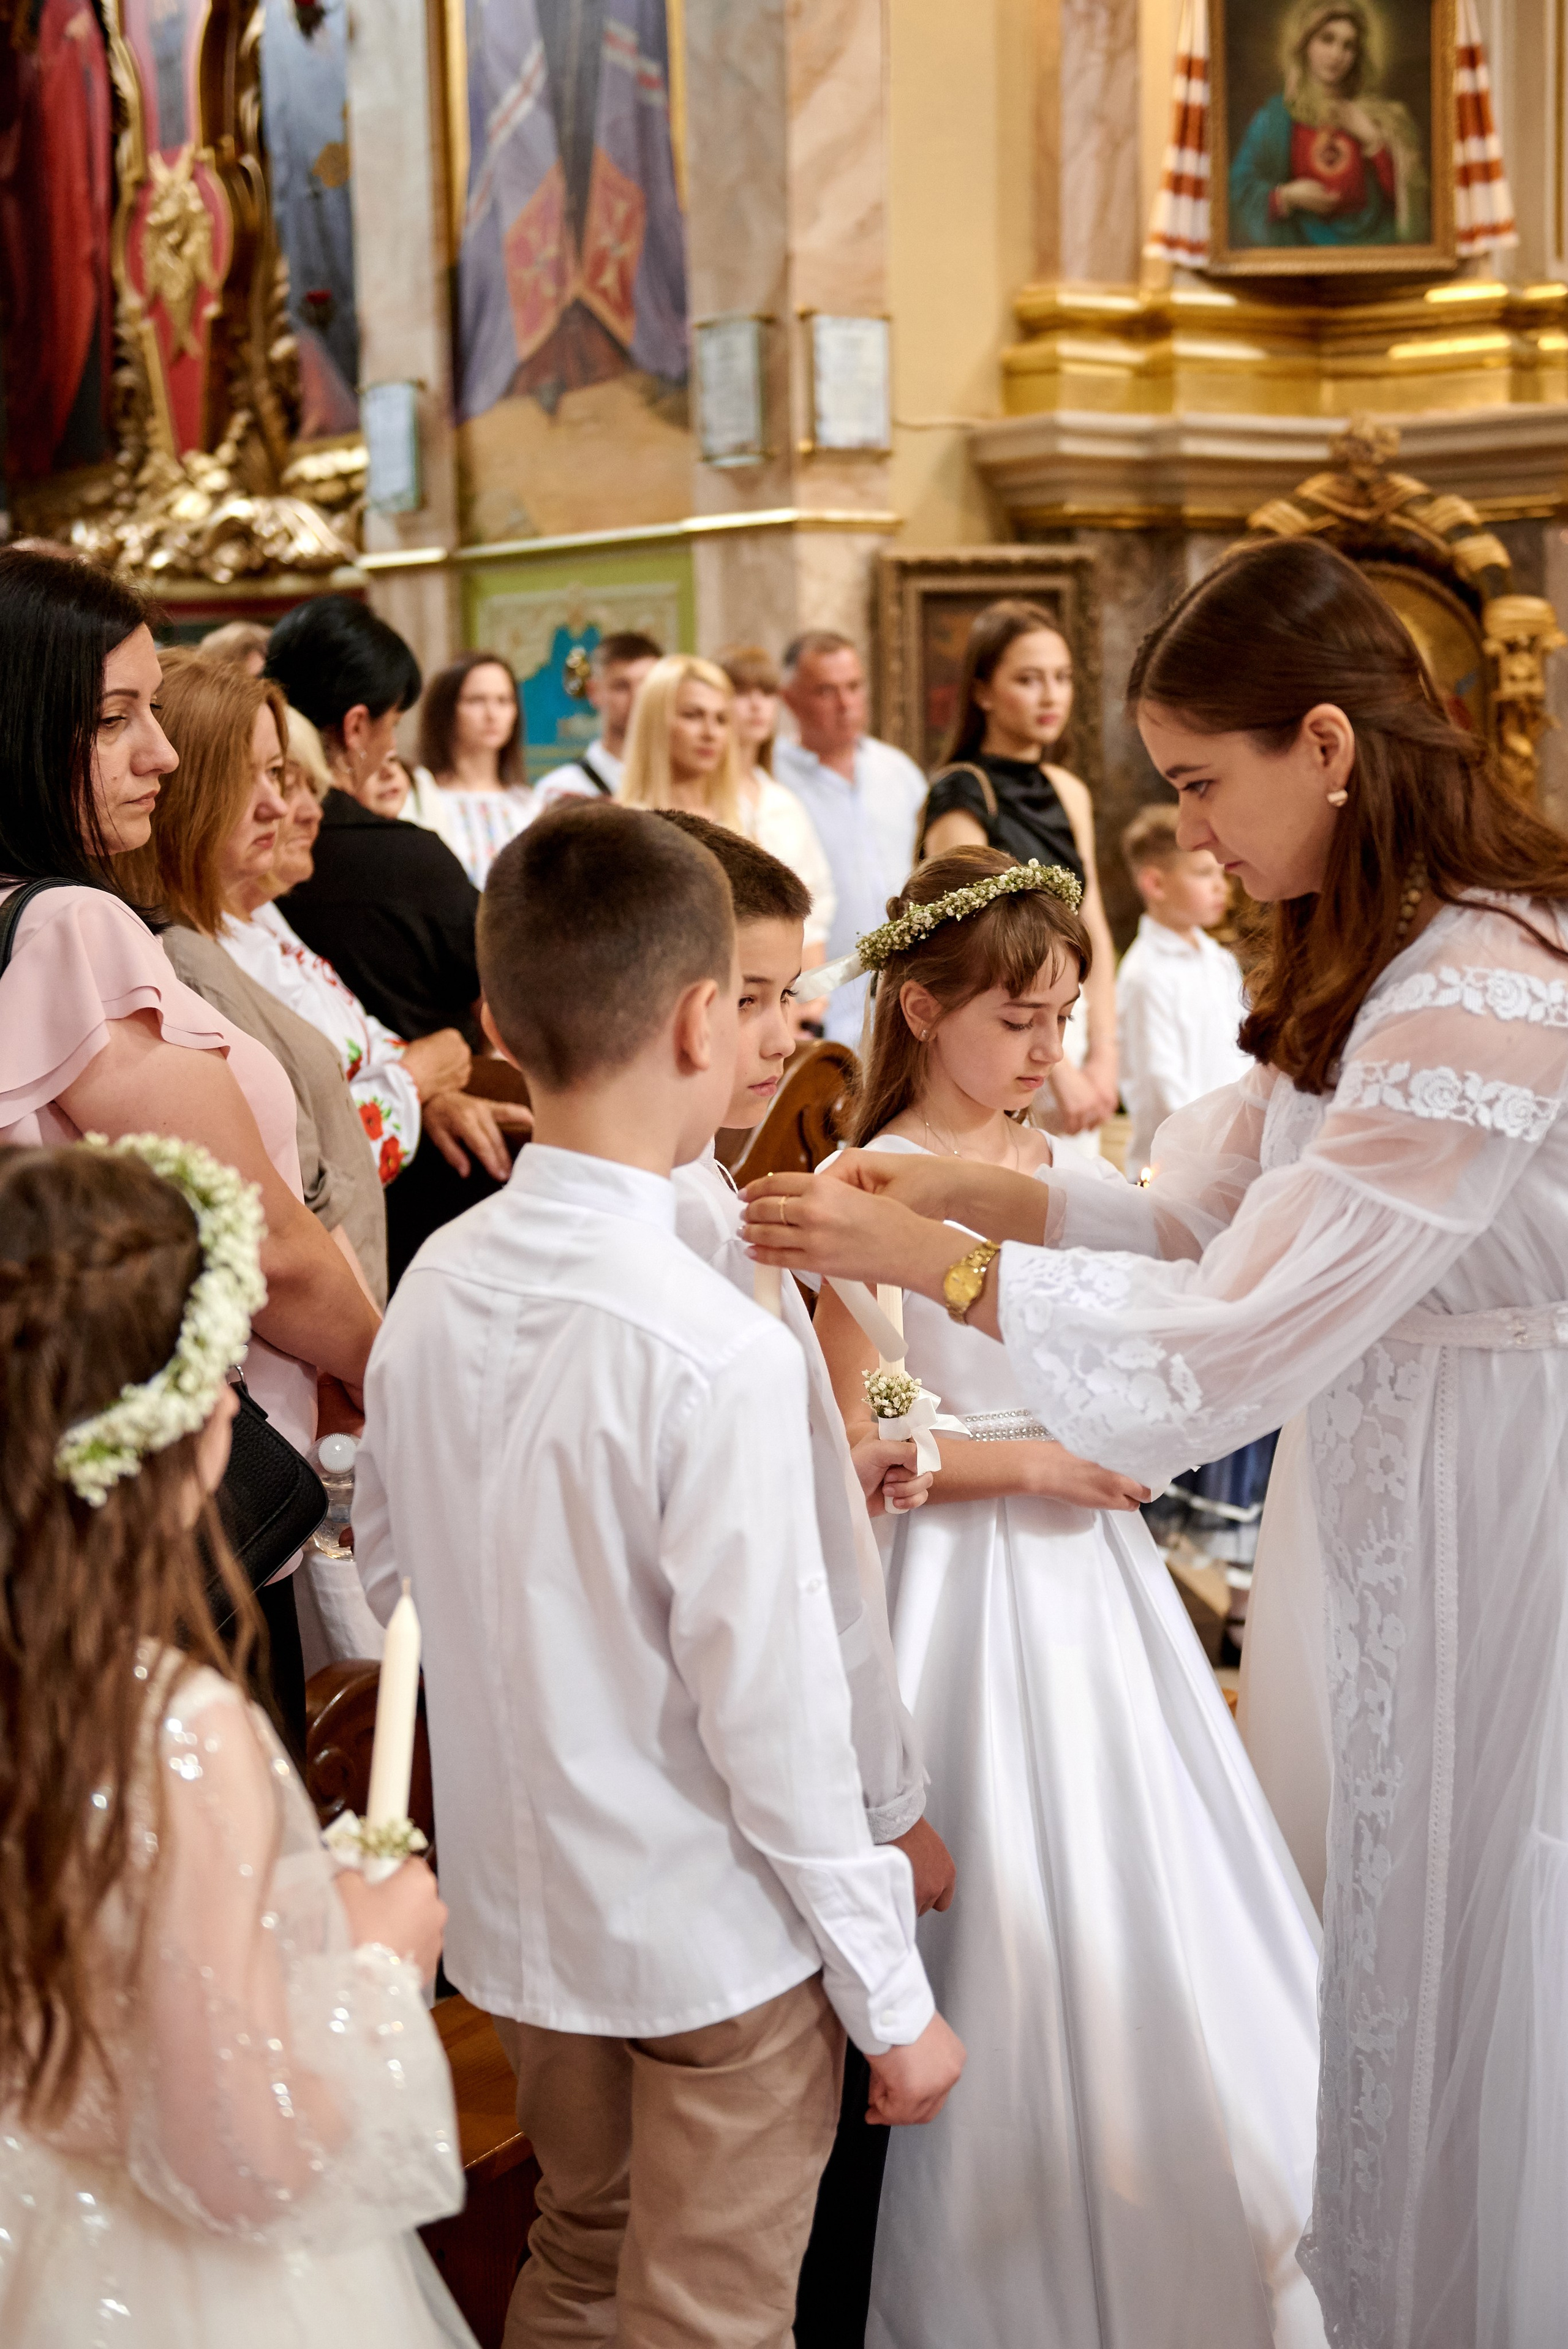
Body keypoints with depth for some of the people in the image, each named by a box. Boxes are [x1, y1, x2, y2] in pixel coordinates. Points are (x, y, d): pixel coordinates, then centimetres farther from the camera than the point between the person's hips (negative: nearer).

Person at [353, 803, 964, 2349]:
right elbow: (771, 1704, -22)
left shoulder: (436, 1284, -6)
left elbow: (387, 1571, 6)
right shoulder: (717, 1349, -26)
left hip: (517, 1913, 6)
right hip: (715, 1944, -6)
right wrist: (892, 1998, -11)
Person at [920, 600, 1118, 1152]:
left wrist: (1103, 1055, 1)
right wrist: (1059, 1068, -13)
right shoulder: (960, 796, -8)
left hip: (1071, 1028, 7)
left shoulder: (1069, 793, 12)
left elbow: (1093, 930, 12)